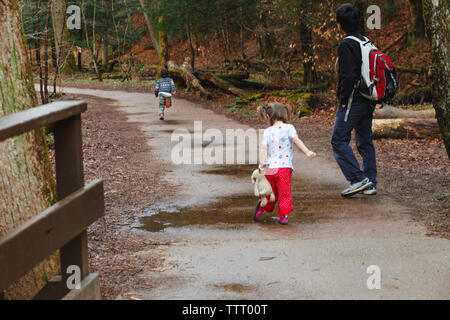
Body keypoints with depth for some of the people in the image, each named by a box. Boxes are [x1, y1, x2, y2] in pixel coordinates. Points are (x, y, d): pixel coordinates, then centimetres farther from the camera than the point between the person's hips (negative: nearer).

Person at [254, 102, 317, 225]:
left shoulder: (267, 132, 8)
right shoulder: (289, 128, 3)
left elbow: (263, 149, -2)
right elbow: (297, 141, -10)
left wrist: (262, 162, -10)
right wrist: (307, 152, -13)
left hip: (269, 168, 3)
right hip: (284, 167, -3)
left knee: (272, 193, 21)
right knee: (284, 193, 5)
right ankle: (283, 215, 6)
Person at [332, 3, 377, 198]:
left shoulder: (346, 45, -13)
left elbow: (348, 76, -21)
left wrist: (343, 100, -12)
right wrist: (372, 101, 17)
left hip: (352, 101, -9)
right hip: (368, 102, 9)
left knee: (339, 141, -5)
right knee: (365, 142, 13)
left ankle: (358, 179, -13)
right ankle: (370, 184, 14)